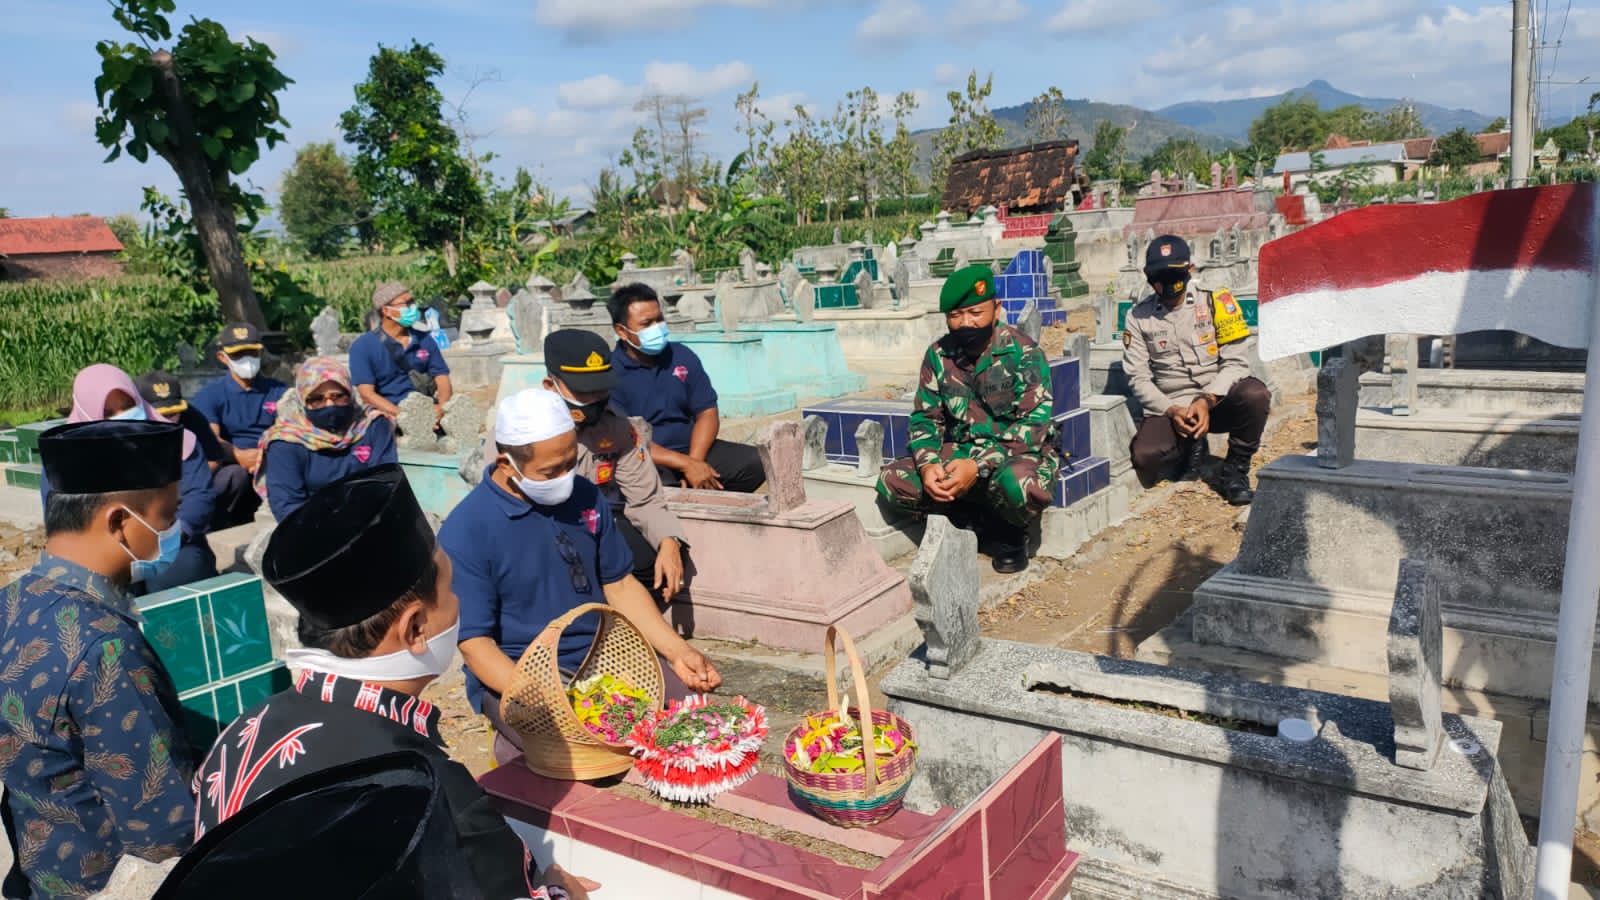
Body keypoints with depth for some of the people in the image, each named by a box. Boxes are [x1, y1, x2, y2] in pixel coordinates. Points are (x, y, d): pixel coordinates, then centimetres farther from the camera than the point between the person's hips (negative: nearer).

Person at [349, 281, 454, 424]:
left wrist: (441, 407, -14)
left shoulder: (425, 339, 16)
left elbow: (442, 378, 10)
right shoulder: (363, 346, 4)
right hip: (388, 415, -4)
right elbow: (367, 394, -6)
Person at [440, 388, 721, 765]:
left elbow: (620, 584, 10)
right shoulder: (465, 531, -13)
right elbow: (475, 643, -13)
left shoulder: (585, 495, 3)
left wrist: (678, 652, -4)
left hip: (601, 658, 6)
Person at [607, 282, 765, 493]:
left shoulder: (682, 357, 9)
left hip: (691, 448, 6)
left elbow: (707, 413, 6)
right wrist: (685, 464, -21)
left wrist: (694, 461, -13)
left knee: (755, 462, -15)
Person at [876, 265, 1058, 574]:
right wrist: (928, 464, -18)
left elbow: (1034, 425, -20)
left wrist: (978, 466, -32)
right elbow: (925, 417, 4)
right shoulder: (938, 356, 1)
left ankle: (1012, 531, -2)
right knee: (891, 481, -16)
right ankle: (995, 524, -7)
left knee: (1018, 484, -41)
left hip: (1019, 454, -5)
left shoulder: (1023, 352, -13)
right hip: (960, 453, 5)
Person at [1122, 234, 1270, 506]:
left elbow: (1236, 361, -4)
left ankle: (1235, 471, -9)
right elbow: (1138, 378, 1)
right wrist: (1172, 411, -14)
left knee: (1255, 394, -33)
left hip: (1219, 401, 0)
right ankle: (1193, 449, 9)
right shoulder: (1138, 317, 3)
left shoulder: (1213, 302, 0)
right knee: (1146, 458, -28)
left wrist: (1207, 401, -20)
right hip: (1170, 408, 0)